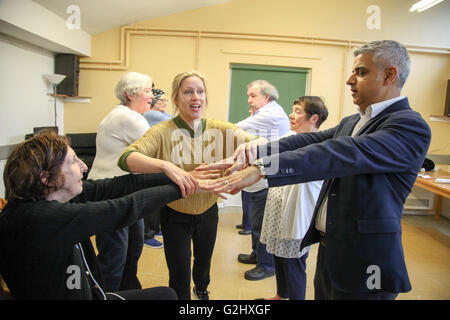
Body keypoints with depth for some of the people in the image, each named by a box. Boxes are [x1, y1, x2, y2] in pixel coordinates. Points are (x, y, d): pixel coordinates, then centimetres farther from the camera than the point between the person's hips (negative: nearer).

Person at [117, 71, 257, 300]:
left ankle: (201, 289, 62)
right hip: (175, 214, -4)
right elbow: (126, 159, -33)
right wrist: (168, 167, -50)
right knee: (179, 278, 6)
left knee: (204, 260, 29)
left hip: (208, 211, 4)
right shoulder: (163, 132, -19)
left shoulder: (220, 130, -11)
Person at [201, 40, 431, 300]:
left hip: (361, 262, -7)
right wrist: (257, 151, -17)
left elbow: (343, 154, -31)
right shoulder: (353, 122, 11)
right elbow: (312, 140, -2)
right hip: (329, 249, 7)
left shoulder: (410, 126, -17)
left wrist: (263, 168, -37)